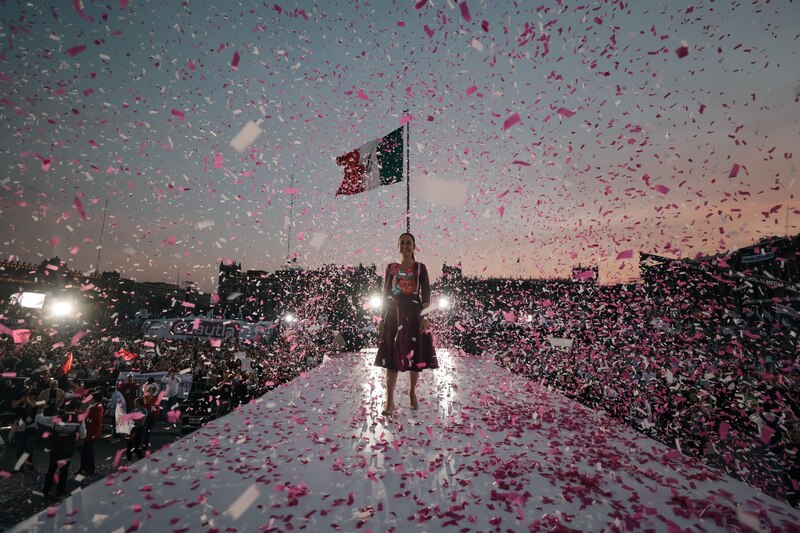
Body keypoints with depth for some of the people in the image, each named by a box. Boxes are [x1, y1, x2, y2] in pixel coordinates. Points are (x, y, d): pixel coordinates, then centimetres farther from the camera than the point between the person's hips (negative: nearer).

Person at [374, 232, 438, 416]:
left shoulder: (420, 268, 5)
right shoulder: (391, 268, 9)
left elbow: (426, 294, 0)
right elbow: (385, 294, 9)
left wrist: (425, 317, -10)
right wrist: (382, 318, 4)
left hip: (414, 314, -1)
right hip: (393, 314, 1)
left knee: (415, 354, 5)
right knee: (391, 356, -2)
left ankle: (412, 392, 26)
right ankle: (389, 400, 3)